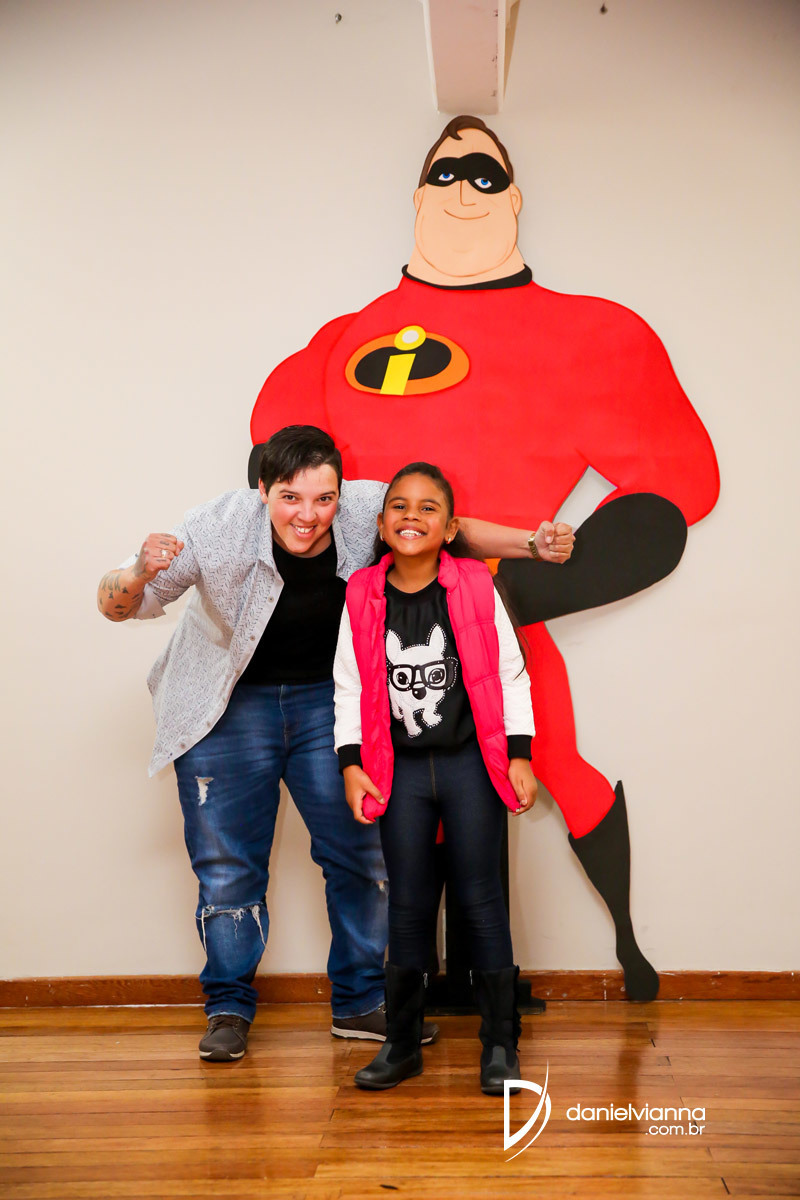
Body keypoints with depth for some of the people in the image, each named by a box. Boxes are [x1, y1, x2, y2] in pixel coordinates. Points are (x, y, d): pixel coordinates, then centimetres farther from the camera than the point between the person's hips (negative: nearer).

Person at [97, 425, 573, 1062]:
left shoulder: (369, 510, -19)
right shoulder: (218, 528, -24)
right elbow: (117, 606, -17)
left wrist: (533, 542, -11)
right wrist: (142, 573, -40)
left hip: (329, 699, 2)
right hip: (231, 706, -2)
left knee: (363, 853, 4)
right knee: (229, 865, 3)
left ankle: (360, 1003, 21)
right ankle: (229, 1008, 22)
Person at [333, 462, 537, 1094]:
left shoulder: (476, 587, -4)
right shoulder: (362, 597, 0)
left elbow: (509, 676, 0)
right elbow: (350, 687, 5)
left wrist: (519, 756, -3)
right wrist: (351, 764, -2)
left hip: (471, 764, -1)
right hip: (400, 770, 2)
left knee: (481, 898, 3)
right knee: (408, 904, 7)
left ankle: (501, 1043, 16)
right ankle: (402, 1042, 20)